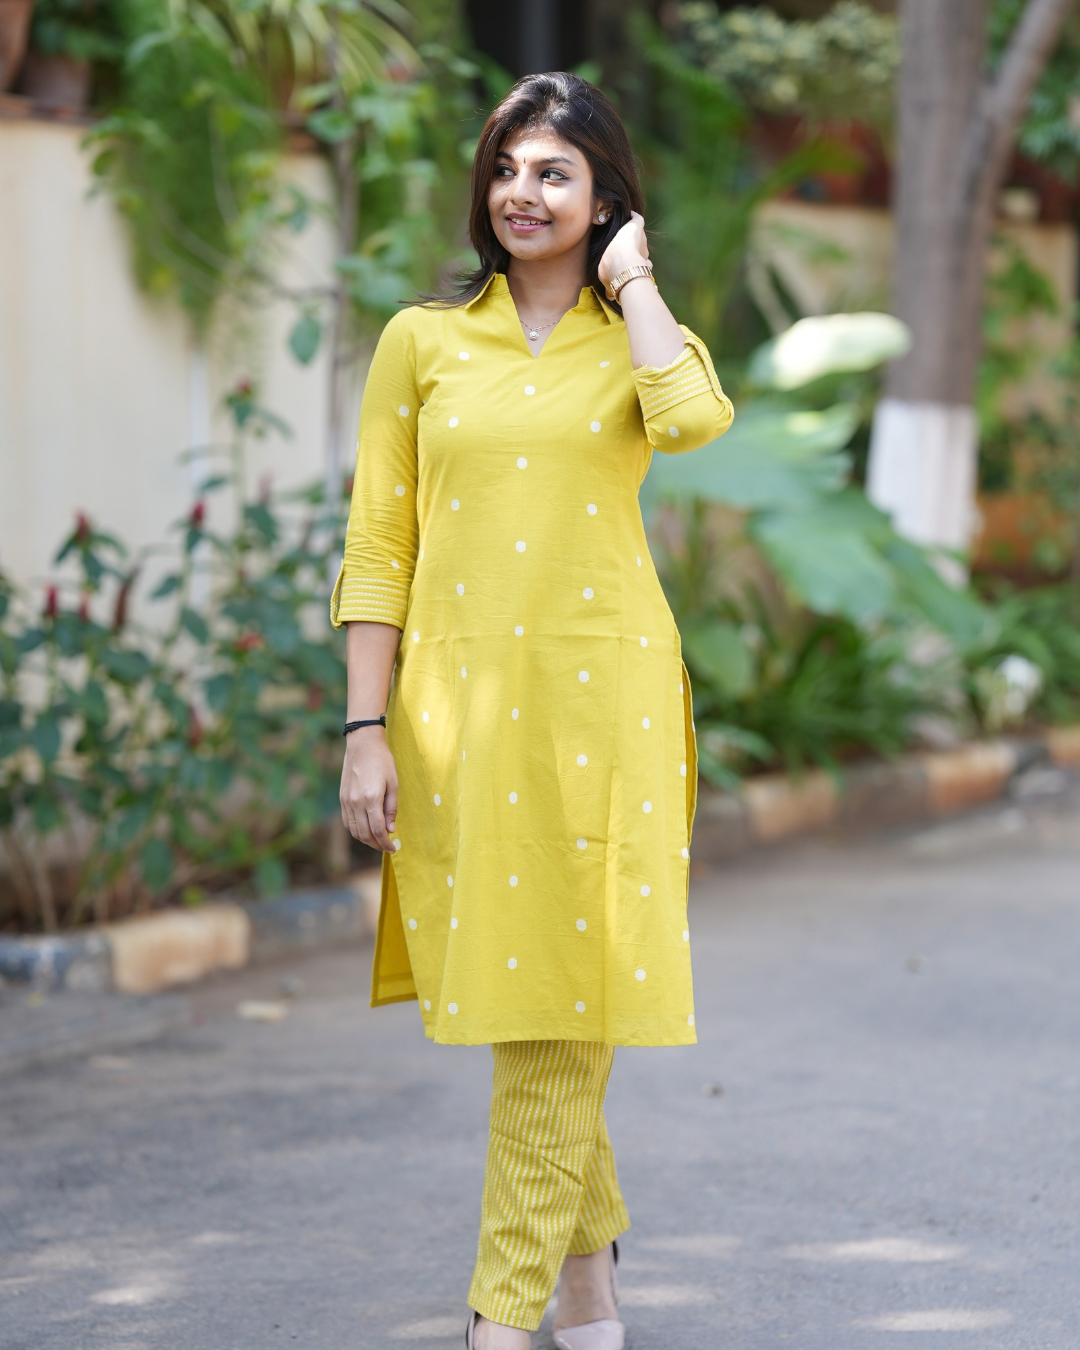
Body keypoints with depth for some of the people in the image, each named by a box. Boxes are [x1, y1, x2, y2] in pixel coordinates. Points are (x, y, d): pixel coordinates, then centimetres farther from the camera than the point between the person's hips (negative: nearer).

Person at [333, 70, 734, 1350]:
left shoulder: (637, 338, 7)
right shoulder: (422, 342, 7)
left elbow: (694, 420, -18)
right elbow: (377, 547, 4)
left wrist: (631, 275, -5)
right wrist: (366, 731, -3)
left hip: (602, 698, -1)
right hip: (460, 699, 1)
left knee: (563, 999, -3)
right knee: (518, 994, 7)